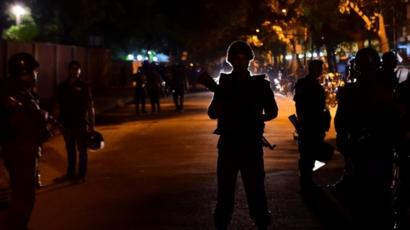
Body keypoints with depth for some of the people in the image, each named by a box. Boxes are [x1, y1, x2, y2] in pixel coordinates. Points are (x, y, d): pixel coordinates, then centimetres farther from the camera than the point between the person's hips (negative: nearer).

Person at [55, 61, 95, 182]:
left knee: (81, 150, 4)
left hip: (81, 124, -3)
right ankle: (70, 173, 24)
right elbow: (58, 106, 9)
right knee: (70, 150, 13)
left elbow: (90, 107, -5)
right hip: (67, 124, 4)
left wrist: (91, 124, -9)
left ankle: (81, 175, 11)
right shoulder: (62, 87, 6)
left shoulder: (84, 86, -4)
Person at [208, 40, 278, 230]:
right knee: (225, 190, 7)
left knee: (255, 190, -1)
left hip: (251, 144, -1)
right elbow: (212, 114, 3)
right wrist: (223, 102, -16)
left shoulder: (259, 83, 2)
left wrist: (257, 118, -7)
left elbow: (272, 112, 9)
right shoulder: (224, 84, 6)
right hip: (228, 143, 2)